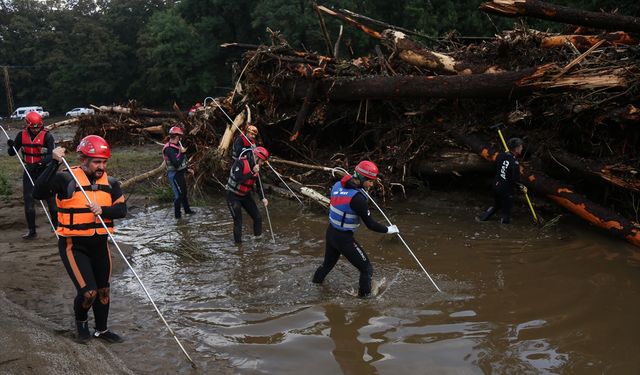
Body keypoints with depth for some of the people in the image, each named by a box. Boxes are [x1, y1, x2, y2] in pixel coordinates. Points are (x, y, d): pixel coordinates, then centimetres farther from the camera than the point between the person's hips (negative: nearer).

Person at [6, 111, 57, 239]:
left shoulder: (47, 136, -12)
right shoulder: (22, 135, 0)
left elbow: (52, 155, -21)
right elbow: (11, 153, 5)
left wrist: (42, 162, -38)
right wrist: (11, 146, -17)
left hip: (44, 169, -4)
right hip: (29, 170, 4)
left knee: (50, 198, -1)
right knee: (28, 199, 4)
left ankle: (56, 226, 17)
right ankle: (31, 231, 12)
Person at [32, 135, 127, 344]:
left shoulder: (110, 182, 0)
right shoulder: (67, 179, -14)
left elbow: (121, 209, -6)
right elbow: (38, 193, -28)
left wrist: (102, 210, -25)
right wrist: (54, 164, -32)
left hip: (99, 244, 5)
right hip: (74, 246, -5)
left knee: (103, 290, 16)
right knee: (88, 292, -11)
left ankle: (101, 330, 38)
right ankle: (81, 321, 23)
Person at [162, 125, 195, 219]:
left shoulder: (176, 146, 7)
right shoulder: (169, 149, -24)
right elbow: (176, 164, -31)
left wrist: (187, 169, 17)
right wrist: (182, 153, -24)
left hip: (180, 173, 10)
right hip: (174, 175, -10)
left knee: (184, 192, 21)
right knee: (178, 194, -3)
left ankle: (187, 210, 37)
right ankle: (177, 214, 10)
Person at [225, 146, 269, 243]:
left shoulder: (256, 167, -1)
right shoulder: (240, 163, -24)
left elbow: (259, 184, 6)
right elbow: (238, 180, -34)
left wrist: (263, 198, -7)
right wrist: (252, 173, -34)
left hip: (246, 195, 7)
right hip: (233, 196, -7)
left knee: (258, 218, 3)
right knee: (238, 222, -7)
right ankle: (238, 243, 7)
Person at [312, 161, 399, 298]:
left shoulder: (337, 185, -4)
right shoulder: (358, 198, -27)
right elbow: (370, 224, -20)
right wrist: (388, 230, -5)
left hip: (330, 233, 8)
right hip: (344, 239, -8)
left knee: (328, 263, 31)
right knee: (366, 269, 7)